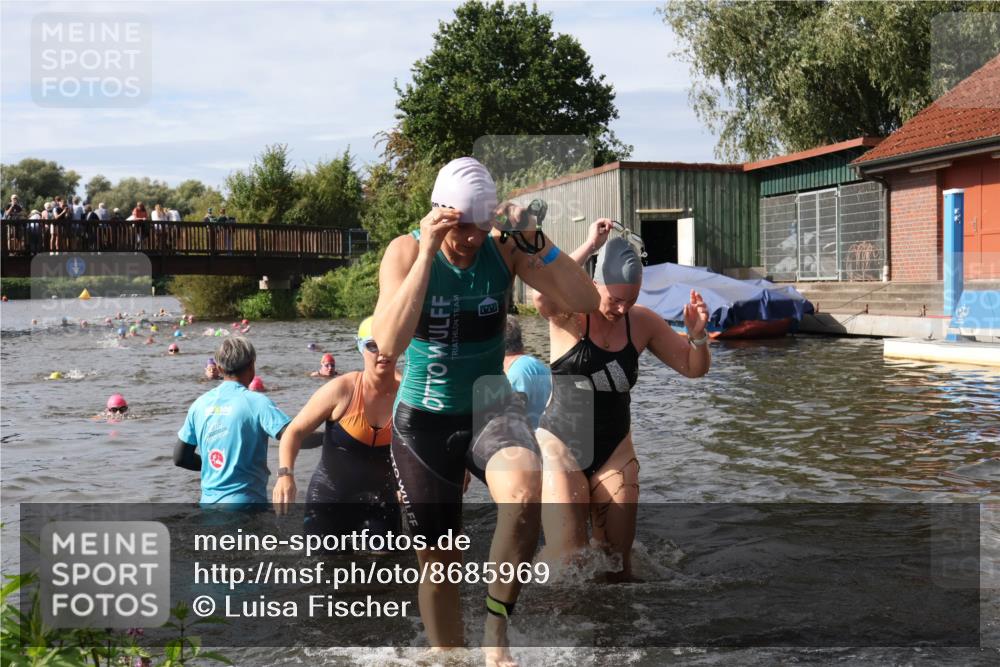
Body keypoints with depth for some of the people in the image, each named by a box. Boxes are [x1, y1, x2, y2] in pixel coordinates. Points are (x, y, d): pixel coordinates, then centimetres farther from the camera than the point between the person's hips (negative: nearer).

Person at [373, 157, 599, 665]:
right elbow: (388, 346, -28)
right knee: (438, 564, 9)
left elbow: (586, 302, -16)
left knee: (525, 490, -34)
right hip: (425, 419, 0)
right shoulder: (406, 251, -12)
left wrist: (533, 241, -25)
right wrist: (427, 254, -32)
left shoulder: (505, 248, -8)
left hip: (490, 406, 0)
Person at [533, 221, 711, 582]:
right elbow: (542, 297, -37)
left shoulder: (642, 322, 0)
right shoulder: (570, 314, -12)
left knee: (617, 560, 5)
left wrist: (698, 334, -15)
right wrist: (590, 246, -32)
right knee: (568, 559, -9)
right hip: (561, 445, -4)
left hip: (615, 450, 4)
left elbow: (694, 368, 8)